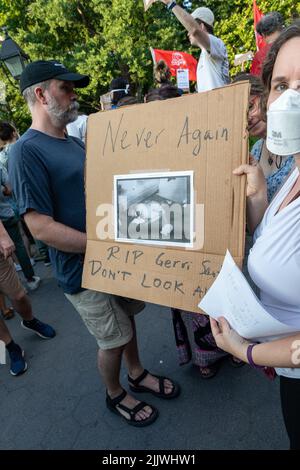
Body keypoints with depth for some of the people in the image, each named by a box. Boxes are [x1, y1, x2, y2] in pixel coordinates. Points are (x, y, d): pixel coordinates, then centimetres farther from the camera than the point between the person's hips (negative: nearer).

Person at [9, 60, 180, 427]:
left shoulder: (73, 141, 9)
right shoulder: (27, 151, -17)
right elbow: (42, 228, -23)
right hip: (83, 270, -7)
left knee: (127, 319, 22)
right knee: (113, 339, 11)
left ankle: (137, 374, 48)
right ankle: (114, 395, 41)